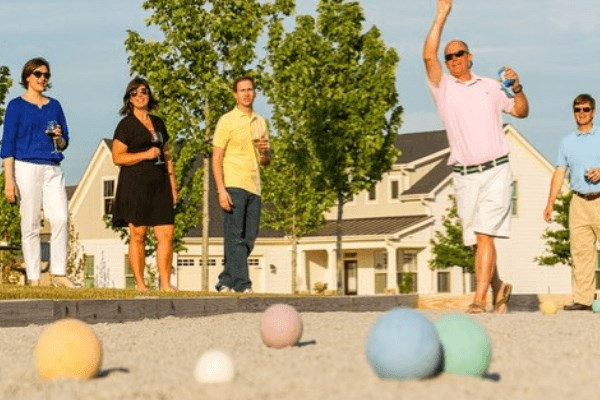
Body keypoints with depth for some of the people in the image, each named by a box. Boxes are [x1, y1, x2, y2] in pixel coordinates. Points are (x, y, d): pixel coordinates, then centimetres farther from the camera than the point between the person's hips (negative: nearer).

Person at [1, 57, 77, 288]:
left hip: (52, 169, 4)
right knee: (30, 224, -3)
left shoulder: (54, 106, 16)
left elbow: (64, 144, 21)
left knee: (61, 219, -11)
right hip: (27, 167, -4)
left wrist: (59, 138, -4)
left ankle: (58, 273, -5)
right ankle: (33, 279, 0)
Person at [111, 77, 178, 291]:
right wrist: (146, 155, -13)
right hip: (136, 184, -5)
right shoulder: (126, 124, 1)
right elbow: (117, 157, -6)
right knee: (138, 234, -3)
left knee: (166, 234, -3)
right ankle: (140, 284, 2)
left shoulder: (158, 123, 19)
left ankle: (165, 283, 0)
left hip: (160, 184, 5)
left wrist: (172, 184, 16)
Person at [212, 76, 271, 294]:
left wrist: (265, 151, -2)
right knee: (235, 237, -8)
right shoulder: (227, 121, 0)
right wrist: (221, 190, -14)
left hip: (254, 187, 6)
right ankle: (241, 284, -10)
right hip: (233, 186, -6)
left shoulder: (260, 122, 17)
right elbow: (216, 158, -4)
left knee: (248, 239, 5)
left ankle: (225, 281, 13)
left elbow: (265, 161, 23)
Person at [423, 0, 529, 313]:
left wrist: (517, 88, -4)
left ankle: (480, 299, -20)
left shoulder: (491, 87, 13)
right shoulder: (443, 87, 9)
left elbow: (521, 112, 16)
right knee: (476, 241, 5)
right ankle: (498, 287, 28)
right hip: (464, 176, 2)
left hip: (496, 171, -2)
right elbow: (428, 56, -5)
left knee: (484, 236, -14)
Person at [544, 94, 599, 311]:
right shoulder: (567, 142, 14)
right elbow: (559, 173, 12)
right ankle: (582, 299, -1)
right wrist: (550, 203, 6)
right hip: (579, 201, 3)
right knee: (580, 251, -1)